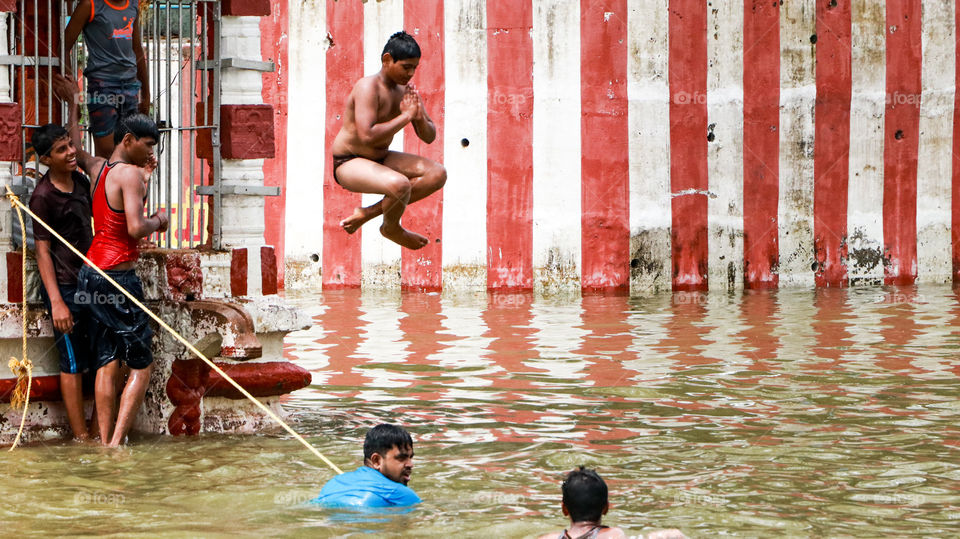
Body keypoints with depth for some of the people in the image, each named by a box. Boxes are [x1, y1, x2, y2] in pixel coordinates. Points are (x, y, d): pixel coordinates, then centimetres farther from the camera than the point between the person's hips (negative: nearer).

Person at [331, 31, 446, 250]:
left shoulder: (406, 90, 3)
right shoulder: (369, 87, -22)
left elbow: (429, 137, 9)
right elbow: (367, 136, -35)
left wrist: (419, 117, -14)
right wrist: (406, 116, -26)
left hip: (380, 159, 9)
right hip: (348, 163, -9)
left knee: (438, 174, -4)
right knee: (400, 185, -35)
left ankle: (367, 213, -2)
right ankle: (392, 228, 1)